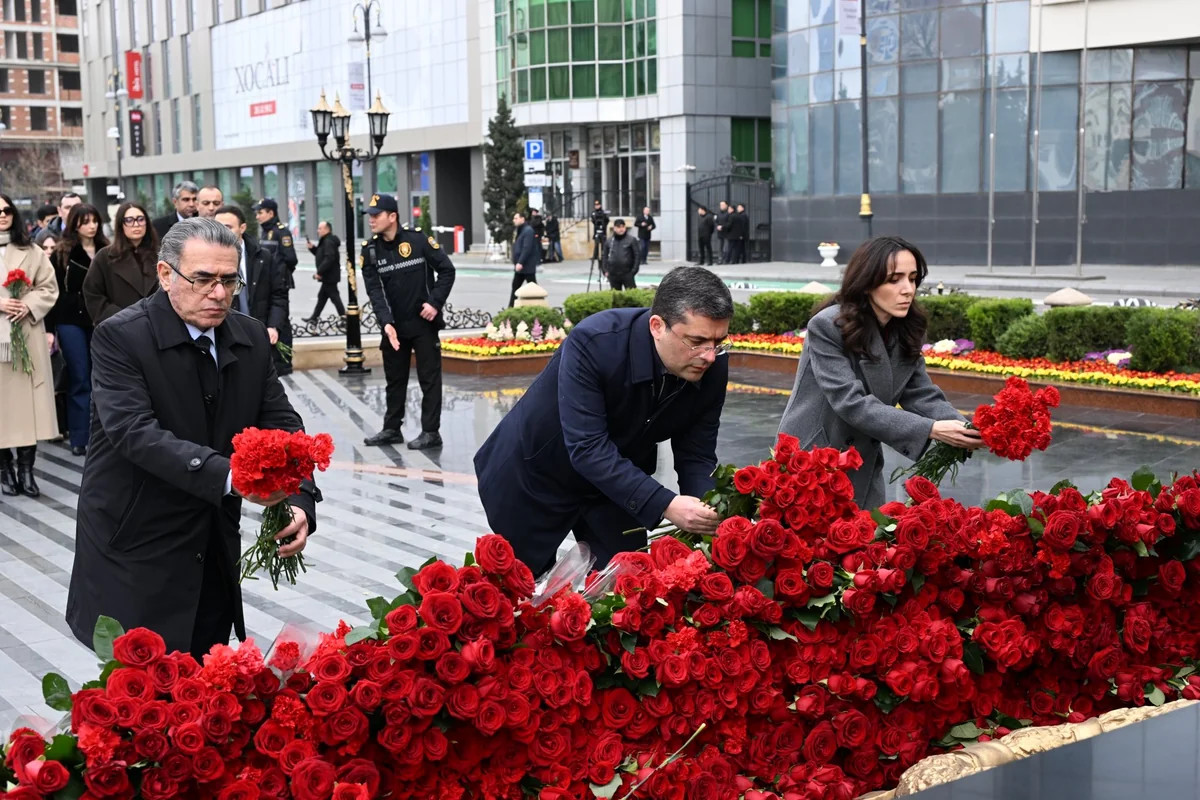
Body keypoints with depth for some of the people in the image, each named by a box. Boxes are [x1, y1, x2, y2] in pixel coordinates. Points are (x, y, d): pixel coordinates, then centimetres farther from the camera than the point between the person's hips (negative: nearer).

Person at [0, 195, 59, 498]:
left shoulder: (30, 251, 9)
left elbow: (49, 287, 8)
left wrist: (29, 305, -9)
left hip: (28, 337, 1)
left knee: (28, 402, -2)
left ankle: (26, 469, 2)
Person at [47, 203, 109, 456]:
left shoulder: (106, 251, 6)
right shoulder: (62, 254, 1)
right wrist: (50, 327, -5)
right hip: (71, 321, -2)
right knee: (80, 380, -1)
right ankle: (79, 437, 5)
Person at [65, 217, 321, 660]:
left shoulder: (251, 337, 2)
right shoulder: (120, 337, -15)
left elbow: (281, 423, -1)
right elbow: (134, 432, -27)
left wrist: (300, 502, -21)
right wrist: (227, 475, -40)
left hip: (214, 550, 5)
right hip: (134, 552, -5)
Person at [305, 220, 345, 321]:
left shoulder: (329, 242, -18)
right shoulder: (325, 241, 17)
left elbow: (329, 259, -27)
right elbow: (320, 254, 24)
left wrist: (319, 272, -25)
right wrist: (312, 248, 8)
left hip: (330, 276, -11)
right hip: (328, 276, 11)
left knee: (334, 296, -7)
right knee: (322, 296, 15)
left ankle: (343, 317, -3)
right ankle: (314, 317, 22)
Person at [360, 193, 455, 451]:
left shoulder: (418, 241, -10)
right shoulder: (370, 250, -1)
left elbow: (447, 270, -3)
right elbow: (374, 290, -7)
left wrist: (435, 302, -12)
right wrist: (386, 322, -20)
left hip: (423, 323, -4)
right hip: (393, 326, 4)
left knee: (429, 378, 0)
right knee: (394, 379, 14)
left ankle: (431, 432, 5)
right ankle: (392, 429, 25)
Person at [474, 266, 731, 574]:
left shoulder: (712, 368, -21)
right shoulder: (591, 342, -35)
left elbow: (696, 455, -12)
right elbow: (587, 447, -38)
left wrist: (709, 512, -32)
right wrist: (665, 505, -45)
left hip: (619, 480, 4)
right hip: (535, 472, -3)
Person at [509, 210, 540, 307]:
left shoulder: (528, 231, -16)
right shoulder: (519, 230, 15)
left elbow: (527, 248, -24)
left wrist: (520, 263, -27)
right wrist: (516, 262, 17)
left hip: (528, 266, -10)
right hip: (519, 266, 10)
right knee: (515, 286, 10)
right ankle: (511, 308, 13)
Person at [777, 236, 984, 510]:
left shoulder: (906, 332, -1)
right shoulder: (827, 327, -20)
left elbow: (922, 396, -5)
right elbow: (851, 403, -28)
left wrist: (964, 428, -25)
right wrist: (931, 429, -33)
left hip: (863, 466, 6)